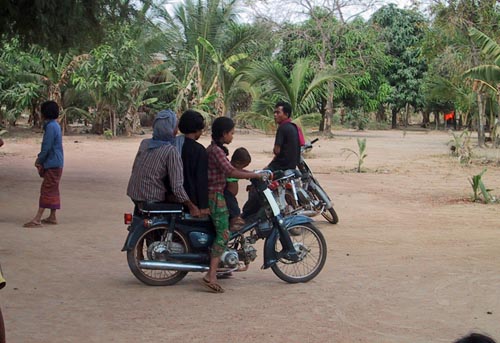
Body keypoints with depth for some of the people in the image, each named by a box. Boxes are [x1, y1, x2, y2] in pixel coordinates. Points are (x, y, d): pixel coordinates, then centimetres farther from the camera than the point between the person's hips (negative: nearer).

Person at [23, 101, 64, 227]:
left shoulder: (51, 127, -17)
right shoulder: (55, 125, 14)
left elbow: (47, 147, -19)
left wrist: (39, 161, -7)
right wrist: (40, 159, 14)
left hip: (52, 164, -10)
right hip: (55, 164, 10)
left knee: (47, 190, -10)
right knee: (52, 191, 13)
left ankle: (37, 219, -11)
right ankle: (52, 217, 19)